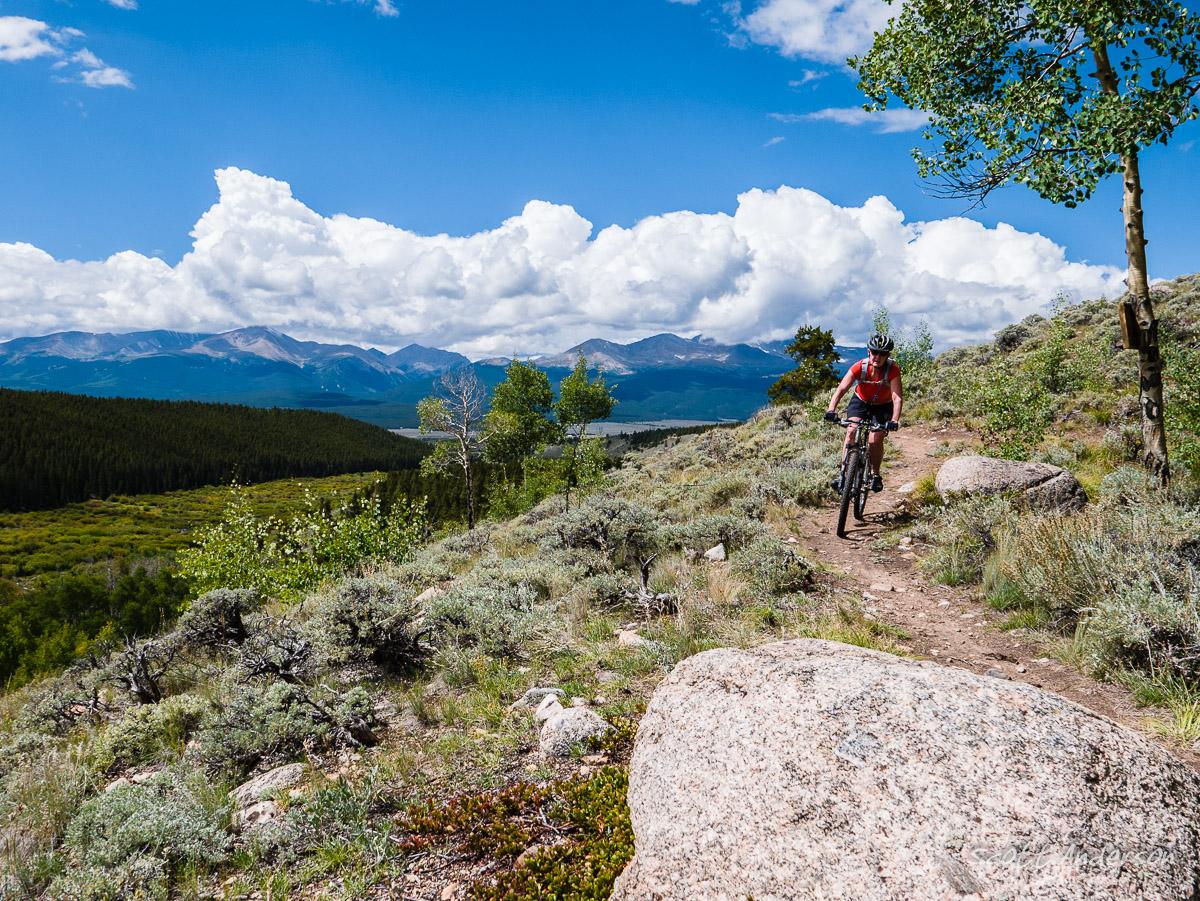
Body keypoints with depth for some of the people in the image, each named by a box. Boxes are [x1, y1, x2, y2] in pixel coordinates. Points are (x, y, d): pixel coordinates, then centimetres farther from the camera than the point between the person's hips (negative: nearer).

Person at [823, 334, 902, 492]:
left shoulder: (892, 370, -28)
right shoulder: (859, 367, -26)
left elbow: (897, 397, -35)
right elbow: (841, 389, -35)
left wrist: (894, 420, -51)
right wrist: (831, 409, -51)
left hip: (882, 406, -1)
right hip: (860, 402, 1)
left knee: (876, 439, -15)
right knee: (851, 432, -21)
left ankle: (875, 474, 9)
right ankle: (842, 472, -15)